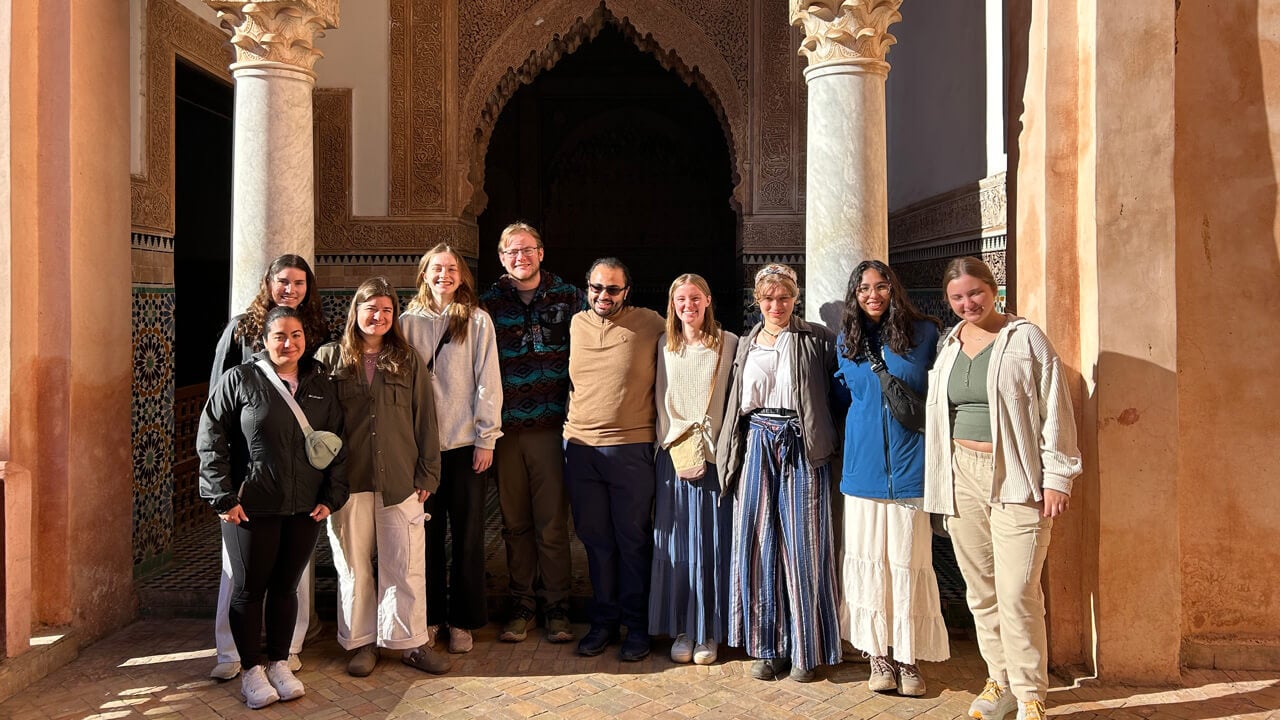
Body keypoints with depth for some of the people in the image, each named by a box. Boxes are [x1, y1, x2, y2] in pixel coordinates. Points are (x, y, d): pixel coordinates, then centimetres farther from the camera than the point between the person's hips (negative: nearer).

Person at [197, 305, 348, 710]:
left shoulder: (320, 385, 6)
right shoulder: (240, 380, -5)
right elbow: (210, 441, -5)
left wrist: (332, 496, 1)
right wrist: (224, 499, -8)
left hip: (305, 510, 3)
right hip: (251, 508, -3)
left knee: (286, 587, 13)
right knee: (249, 589, 8)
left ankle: (279, 663, 28)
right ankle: (251, 671, 23)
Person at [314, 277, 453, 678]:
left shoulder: (408, 360, 6)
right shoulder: (330, 358, 3)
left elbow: (425, 420, 6)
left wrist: (427, 474, 2)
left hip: (400, 480, 1)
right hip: (348, 480, 0)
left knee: (406, 564, 4)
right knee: (354, 565, 9)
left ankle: (409, 641, 17)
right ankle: (360, 642, 23)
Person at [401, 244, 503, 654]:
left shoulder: (477, 320, 1)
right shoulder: (409, 321, 6)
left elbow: (487, 381, -1)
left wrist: (486, 438, -6)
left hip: (465, 442, -1)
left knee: (467, 533, 4)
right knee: (428, 532, 7)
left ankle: (463, 620, 16)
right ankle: (430, 616, 21)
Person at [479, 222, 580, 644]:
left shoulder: (568, 298, 5)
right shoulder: (488, 303, 8)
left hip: (552, 427, -2)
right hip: (505, 428, 2)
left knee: (552, 522, 2)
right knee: (515, 522, 9)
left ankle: (557, 608, 14)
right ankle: (521, 605, 21)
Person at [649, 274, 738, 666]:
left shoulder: (729, 344, 0)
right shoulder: (664, 345, 10)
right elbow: (660, 398, 13)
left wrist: (708, 441, -7)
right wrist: (673, 439, 2)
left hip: (714, 455, -2)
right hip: (674, 454, 3)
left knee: (712, 543, 2)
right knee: (676, 542, 5)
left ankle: (709, 632, 14)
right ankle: (681, 630, 15)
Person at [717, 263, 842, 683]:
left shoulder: (817, 339, 4)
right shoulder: (746, 344, 17)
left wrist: (830, 442, -11)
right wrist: (731, 453, 13)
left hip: (801, 445, -4)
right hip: (758, 444, 4)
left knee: (802, 543, -1)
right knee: (757, 543, 3)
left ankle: (805, 649, 11)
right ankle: (767, 646, 14)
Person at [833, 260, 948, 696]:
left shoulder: (925, 334, 0)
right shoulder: (847, 342, 9)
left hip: (910, 466, -3)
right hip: (863, 465, 3)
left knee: (907, 562, 0)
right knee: (868, 560, 5)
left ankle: (909, 658, 13)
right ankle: (879, 656, 17)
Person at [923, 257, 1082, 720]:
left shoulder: (1026, 338, -2)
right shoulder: (948, 346, 13)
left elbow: (1054, 409, -5)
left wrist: (1056, 477, -9)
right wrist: (939, 485, 15)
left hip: (1015, 478, -5)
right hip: (963, 474, 5)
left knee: (1017, 592, -8)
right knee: (981, 590, 10)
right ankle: (1000, 682, 24)